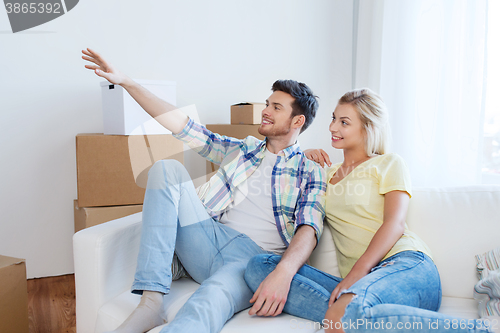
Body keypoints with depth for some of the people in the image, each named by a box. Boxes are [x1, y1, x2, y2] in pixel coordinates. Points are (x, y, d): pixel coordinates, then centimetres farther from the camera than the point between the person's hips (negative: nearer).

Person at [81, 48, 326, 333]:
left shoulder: (311, 172, 8)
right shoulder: (243, 150, 21)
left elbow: (309, 229, -7)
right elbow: (184, 126, 17)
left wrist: (284, 272, -29)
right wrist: (127, 82, 12)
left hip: (253, 255, -5)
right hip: (208, 240, 5)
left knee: (213, 298, -39)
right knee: (167, 168, -15)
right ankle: (151, 301, -23)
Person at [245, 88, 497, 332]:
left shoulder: (388, 163, 12)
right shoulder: (329, 172, 28)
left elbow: (395, 223, -4)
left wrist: (359, 270, -19)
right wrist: (304, 159, 20)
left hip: (405, 263, -5)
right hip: (358, 281, 5)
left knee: (345, 312, -41)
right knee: (258, 266, -19)